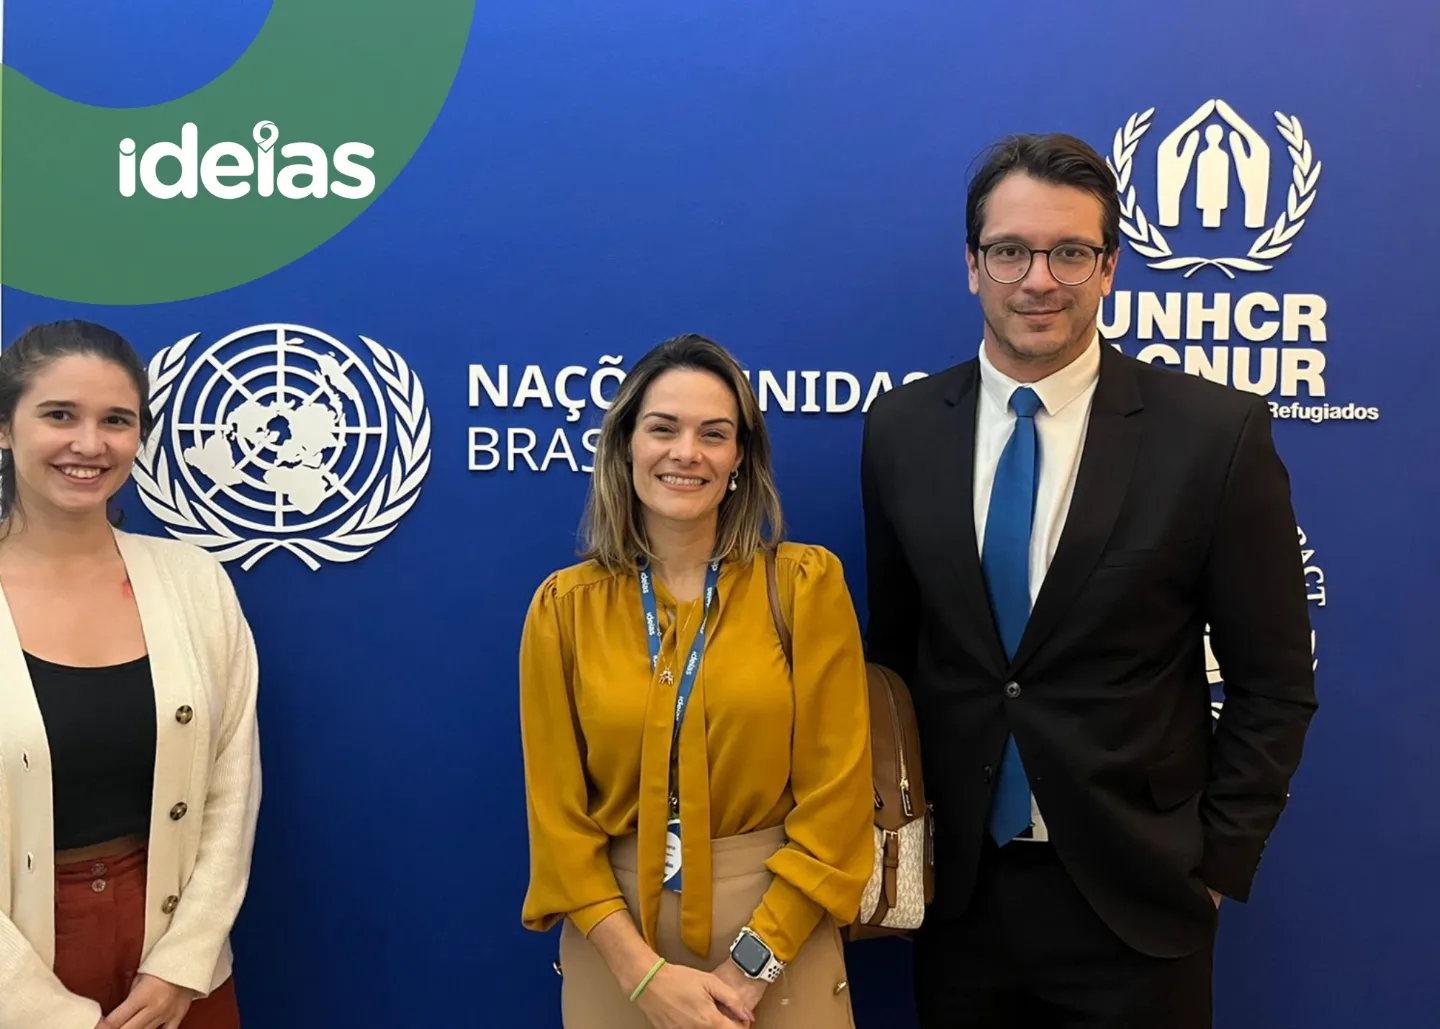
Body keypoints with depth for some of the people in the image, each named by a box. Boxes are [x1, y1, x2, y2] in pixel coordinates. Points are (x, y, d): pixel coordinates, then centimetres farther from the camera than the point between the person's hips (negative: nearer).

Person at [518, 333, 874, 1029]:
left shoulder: (806, 585, -7)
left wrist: (751, 962, -13)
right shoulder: (564, 606, -3)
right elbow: (555, 810, -3)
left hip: (779, 932, -1)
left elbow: (836, 794, -8)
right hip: (615, 939, 1)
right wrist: (644, 971, -11)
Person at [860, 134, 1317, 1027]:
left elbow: (1275, 685, -4)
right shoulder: (901, 429, -2)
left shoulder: (1217, 433, -11)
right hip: (957, 888, 3)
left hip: (1133, 897, -2)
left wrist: (1218, 863, -4)